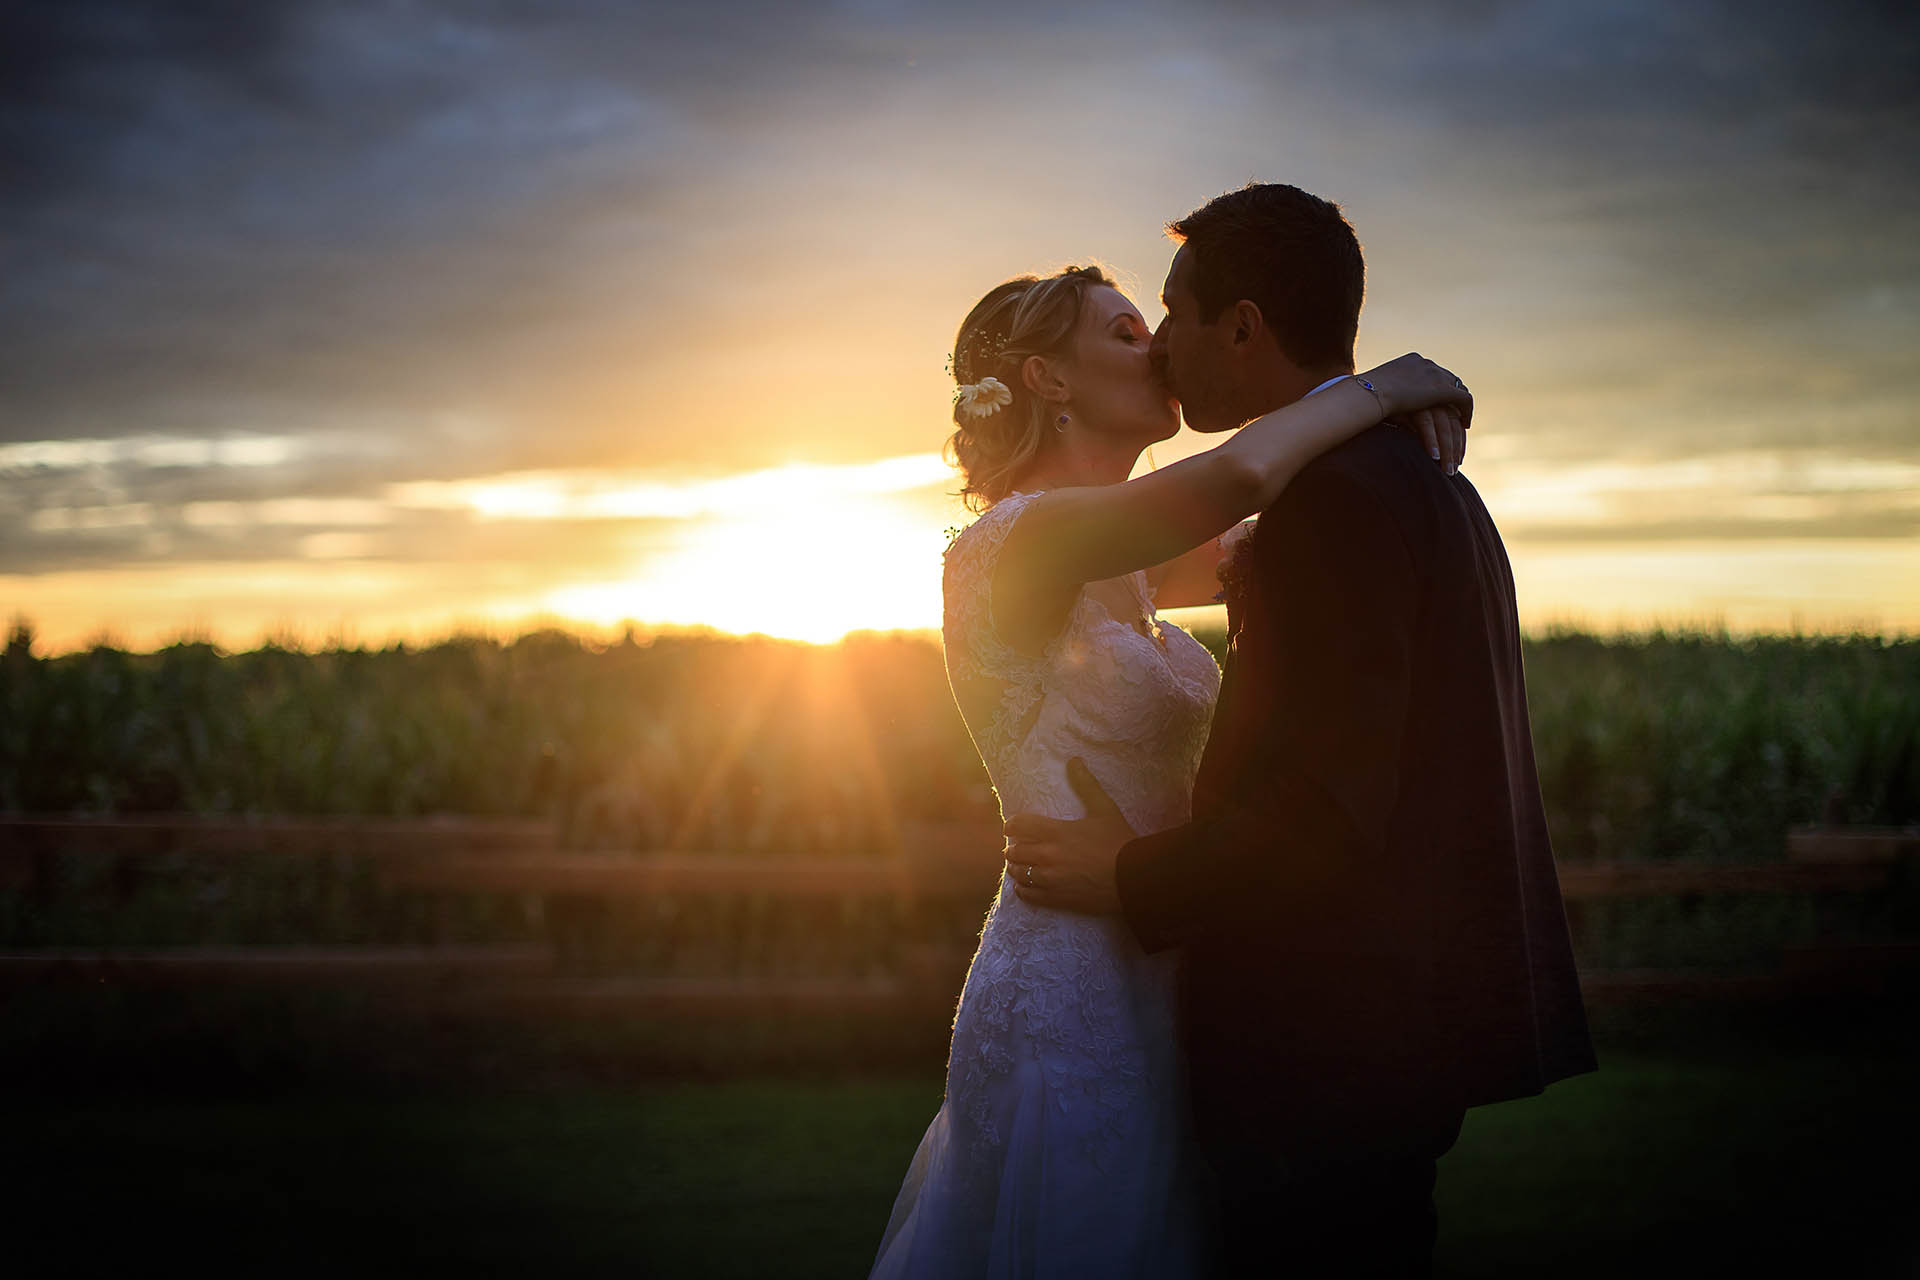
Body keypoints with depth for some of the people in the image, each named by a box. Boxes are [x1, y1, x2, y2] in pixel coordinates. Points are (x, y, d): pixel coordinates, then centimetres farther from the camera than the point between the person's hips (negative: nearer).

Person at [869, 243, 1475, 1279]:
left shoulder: (1109, 568, 14)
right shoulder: (1016, 539, -15)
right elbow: (1233, 478, -31)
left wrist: (1399, 419, 2)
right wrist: (1378, 386, -14)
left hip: (1141, 989, 9)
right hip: (1072, 995, -9)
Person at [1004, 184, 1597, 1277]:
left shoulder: (1329, 493, -19)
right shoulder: (1427, 479, 15)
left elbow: (1326, 806, -25)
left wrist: (1128, 879, -11)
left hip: (1341, 1045, -10)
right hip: (1418, 1010, 10)